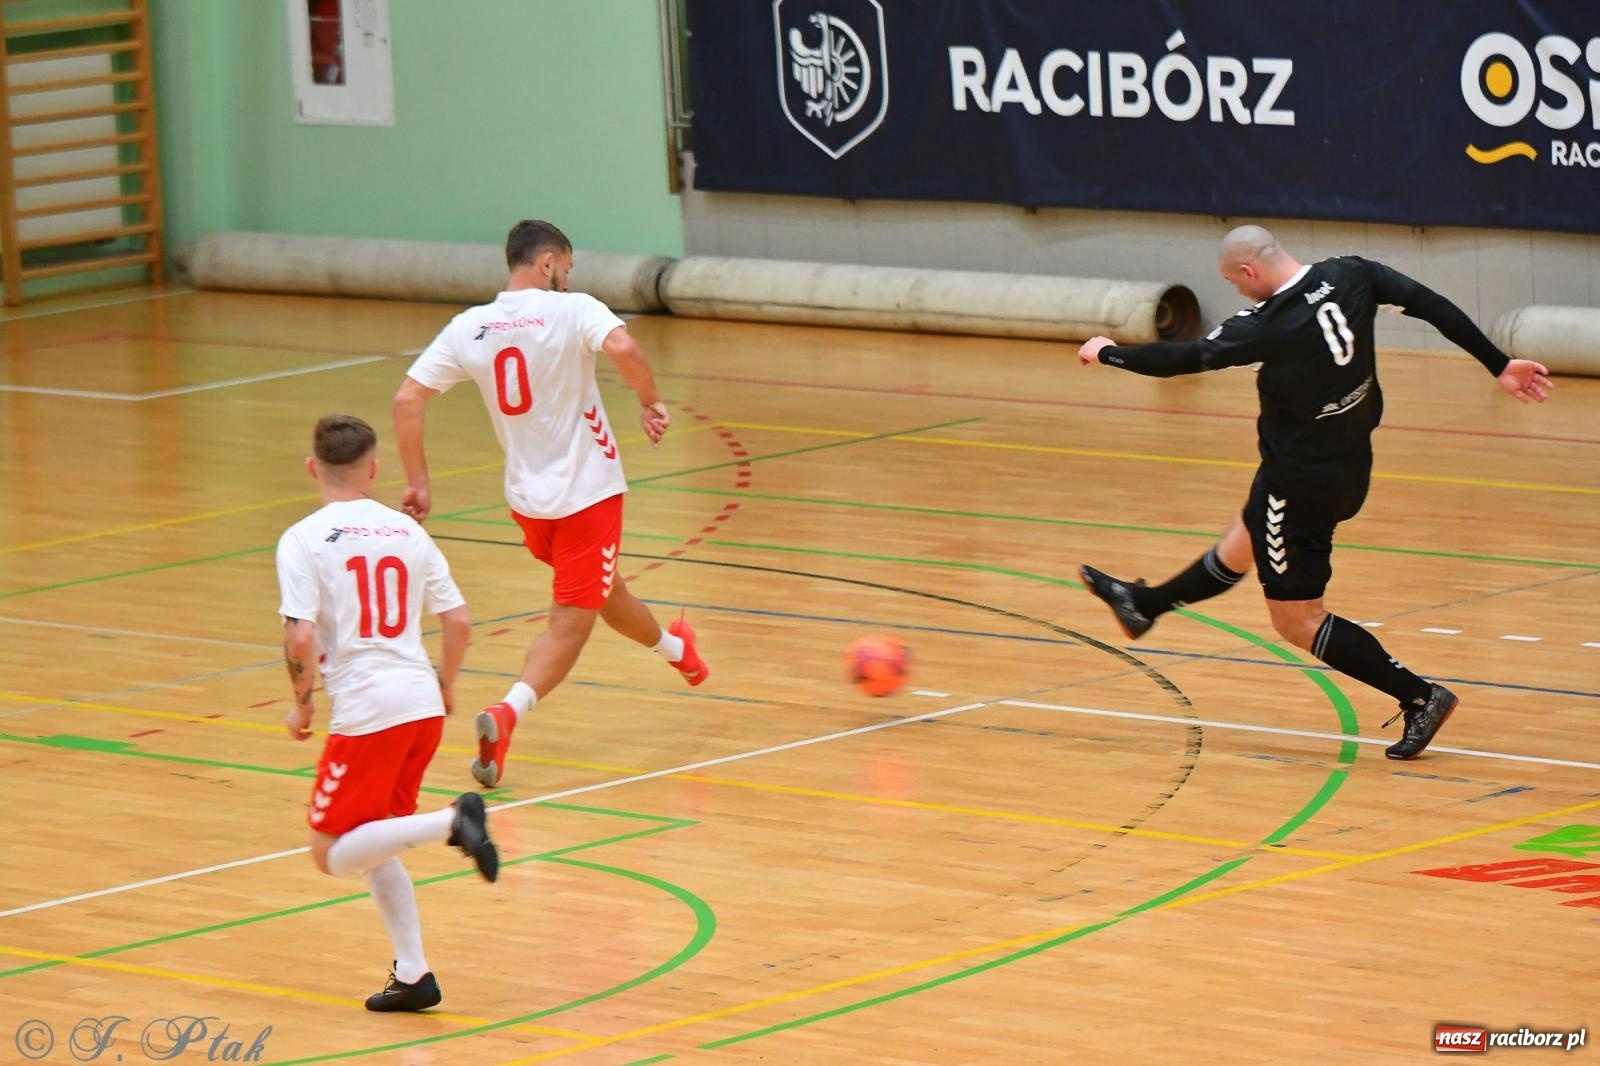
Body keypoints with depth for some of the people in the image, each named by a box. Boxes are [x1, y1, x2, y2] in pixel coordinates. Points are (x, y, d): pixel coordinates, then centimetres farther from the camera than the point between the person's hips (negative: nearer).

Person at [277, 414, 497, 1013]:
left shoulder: (304, 540, -5)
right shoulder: (407, 532, 10)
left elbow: (301, 638, -14)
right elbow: (459, 620, 10)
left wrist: (301, 702, 2)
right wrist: (445, 685, 27)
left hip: (366, 712, -6)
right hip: (423, 705, 6)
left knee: (333, 855, 1)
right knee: (370, 842, 21)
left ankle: (451, 822, -21)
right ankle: (412, 975, 13)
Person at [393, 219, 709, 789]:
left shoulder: (468, 327, -1)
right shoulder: (572, 310, -14)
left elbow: (407, 399, -5)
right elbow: (622, 347, -33)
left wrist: (418, 483, 2)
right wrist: (650, 401, -15)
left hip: (527, 498, 6)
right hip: (588, 492, -6)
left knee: (601, 589, 29)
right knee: (570, 623, -3)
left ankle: (673, 648, 53)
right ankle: (506, 712, -24)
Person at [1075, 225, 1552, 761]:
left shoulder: (1268, 325, -25)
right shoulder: (1351, 276, -10)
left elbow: (1182, 358, -15)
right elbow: (1434, 307, -8)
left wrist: (1108, 353, 2)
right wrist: (1499, 365, 1)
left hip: (1300, 480, -8)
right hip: (1351, 467, 8)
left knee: (1296, 619, 5)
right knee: (1241, 545, 29)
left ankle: (1418, 696, 0)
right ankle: (1143, 604, 51)